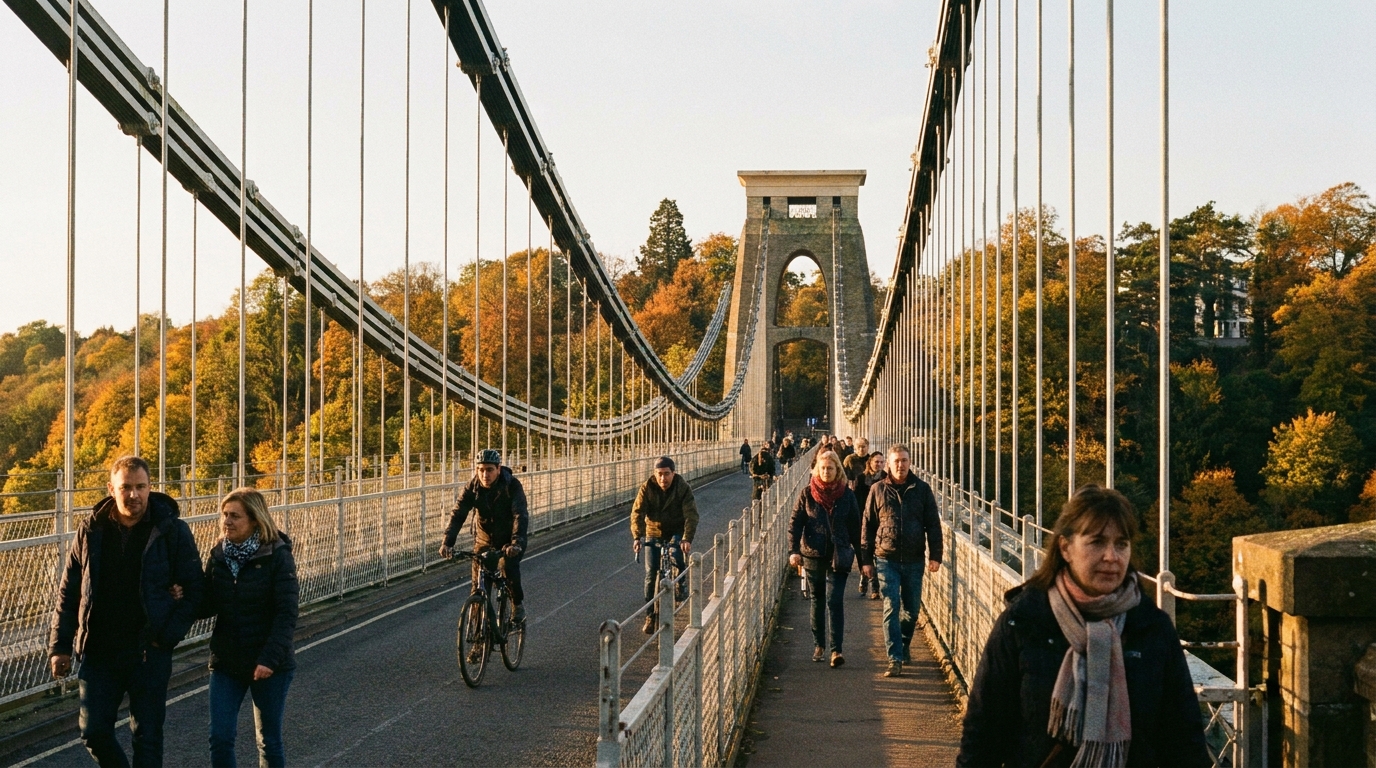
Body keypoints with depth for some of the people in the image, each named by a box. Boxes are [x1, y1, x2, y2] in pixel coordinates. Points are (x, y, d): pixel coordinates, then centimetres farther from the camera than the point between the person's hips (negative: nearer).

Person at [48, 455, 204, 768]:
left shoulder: (172, 531, -7)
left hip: (149, 653, -3)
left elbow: (194, 590, -4)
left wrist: (168, 635, -14)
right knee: (94, 732, 5)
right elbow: (68, 593, 7)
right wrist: (59, 645, 3)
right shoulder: (91, 531, 1)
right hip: (99, 652, 3)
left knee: (147, 737, 4)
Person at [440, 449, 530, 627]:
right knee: (478, 583, -4)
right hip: (484, 539, 3)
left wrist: (516, 543, -49)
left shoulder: (512, 486, -22)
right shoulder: (472, 487, -15)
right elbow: (458, 514, -23)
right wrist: (447, 543, -38)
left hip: (509, 540, -3)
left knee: (508, 566, -28)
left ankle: (518, 604, -4)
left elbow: (520, 516, -32)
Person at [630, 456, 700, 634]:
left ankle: (682, 584, 12)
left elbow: (691, 514, -26)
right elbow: (637, 512, -20)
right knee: (651, 573, -5)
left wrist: (687, 539, -40)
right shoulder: (646, 488, -15)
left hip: (677, 532, -1)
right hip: (654, 533, 1)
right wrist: (637, 537, -36)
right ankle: (650, 615, 3)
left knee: (679, 560, -22)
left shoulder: (683, 488, -18)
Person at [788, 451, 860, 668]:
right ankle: (819, 645, 23)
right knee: (817, 601, 11)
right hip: (813, 555, 1)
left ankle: (836, 650, -11)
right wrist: (793, 551, -10)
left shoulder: (847, 495, 1)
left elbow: (855, 527, 5)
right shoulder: (807, 494, 0)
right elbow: (795, 523, 0)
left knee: (835, 601, -9)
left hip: (838, 556, -1)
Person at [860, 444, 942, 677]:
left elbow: (933, 524, 4)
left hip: (914, 560, 2)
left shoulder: (922, 489, 2)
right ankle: (895, 659, -9)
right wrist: (867, 559, 2)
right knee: (891, 607, -8)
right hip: (887, 559, -1)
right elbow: (868, 526, 5)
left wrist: (935, 555, -4)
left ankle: (904, 646, 34)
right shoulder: (878, 490, 1)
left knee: (911, 609, 11)